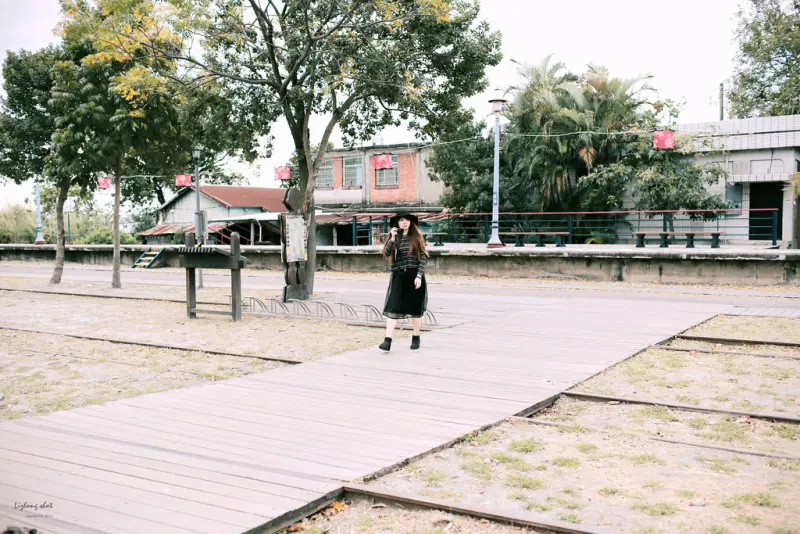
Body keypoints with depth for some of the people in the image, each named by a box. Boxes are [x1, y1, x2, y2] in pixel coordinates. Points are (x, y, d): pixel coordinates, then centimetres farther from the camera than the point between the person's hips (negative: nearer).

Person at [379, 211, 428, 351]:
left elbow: (423, 257, -4)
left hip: (414, 276, -1)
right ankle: (388, 341, -11)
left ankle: (416, 338, 25)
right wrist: (393, 239, -15)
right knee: (393, 308, -7)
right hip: (398, 276, 1)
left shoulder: (416, 237, 0)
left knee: (415, 308, 8)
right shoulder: (394, 237, 6)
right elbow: (386, 254, -6)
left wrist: (419, 276, -11)